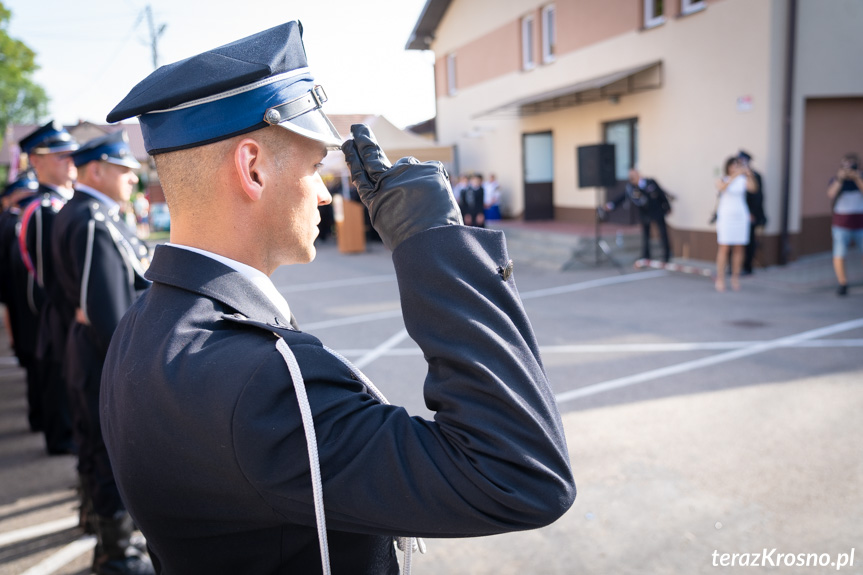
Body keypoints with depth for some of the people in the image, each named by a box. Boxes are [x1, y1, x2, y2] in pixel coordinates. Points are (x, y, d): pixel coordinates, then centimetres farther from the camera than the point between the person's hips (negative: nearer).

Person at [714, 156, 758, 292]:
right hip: (725, 217, -2)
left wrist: (749, 175, -29)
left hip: (741, 216, 3)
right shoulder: (721, 180, 1)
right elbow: (721, 188, -22)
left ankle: (735, 278, 11)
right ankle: (720, 279, -2)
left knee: (738, 249, 3)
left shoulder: (743, 180, 6)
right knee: (724, 248, -5)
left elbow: (752, 188, -14)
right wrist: (734, 176, -33)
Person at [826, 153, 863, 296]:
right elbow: (831, 195, -15)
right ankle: (842, 284, -1)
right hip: (841, 225, -1)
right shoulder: (836, 179, 2)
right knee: (839, 255, -7)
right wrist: (840, 179, -23)